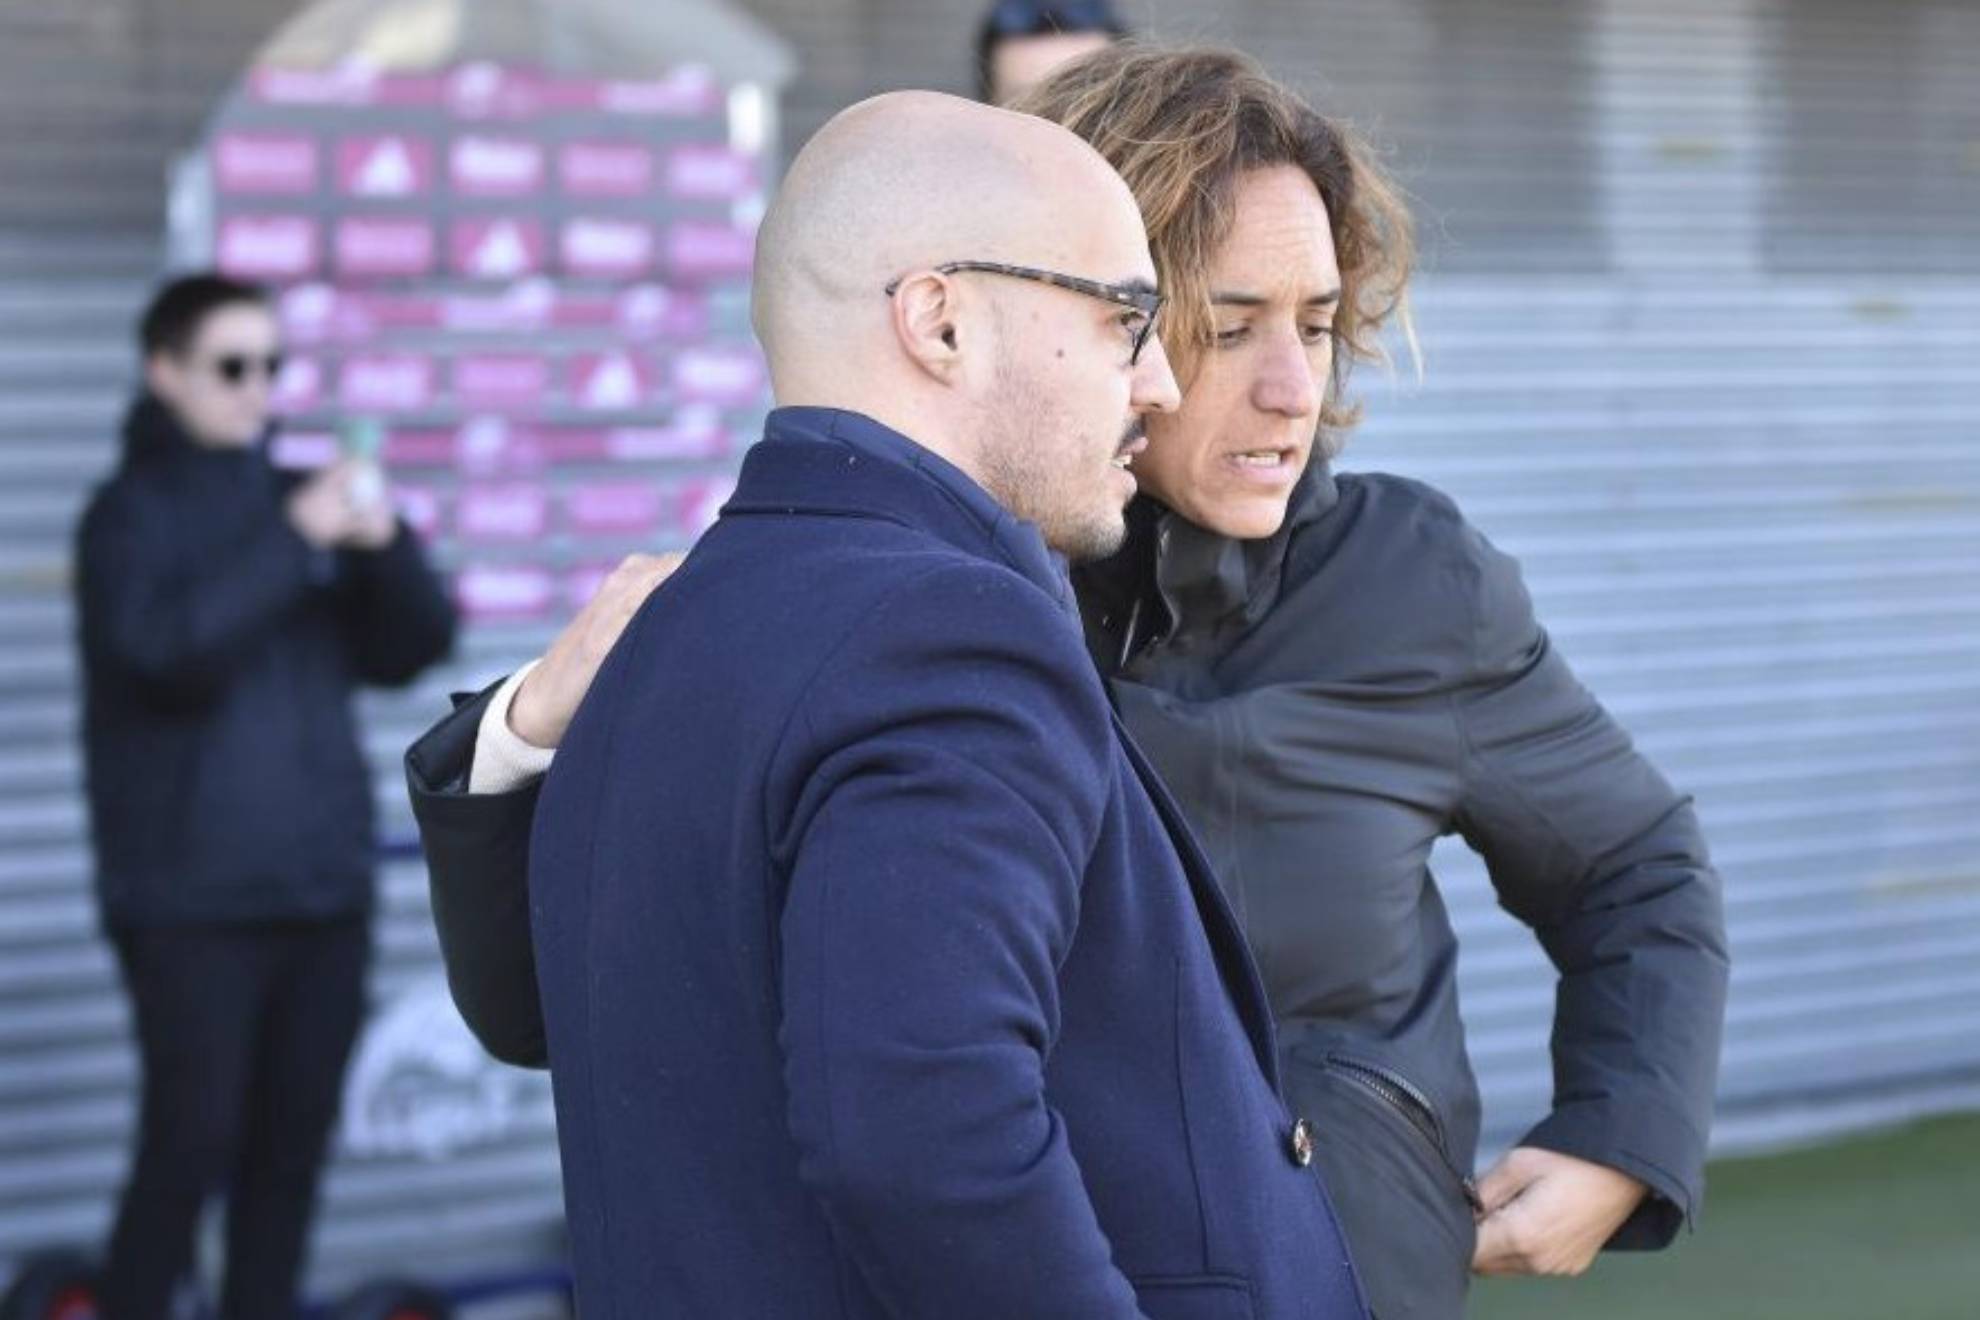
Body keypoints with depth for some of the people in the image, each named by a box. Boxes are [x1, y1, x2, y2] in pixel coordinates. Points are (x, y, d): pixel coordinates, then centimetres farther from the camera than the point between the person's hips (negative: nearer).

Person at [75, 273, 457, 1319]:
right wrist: (292, 541, -21)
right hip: (192, 905, -5)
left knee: (290, 1151, 8)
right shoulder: (134, 513, -2)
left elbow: (410, 648, 8)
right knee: (191, 1146, -8)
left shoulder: (291, 498, 13)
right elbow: (167, 650, -20)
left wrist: (385, 545, -10)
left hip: (321, 887, 5)